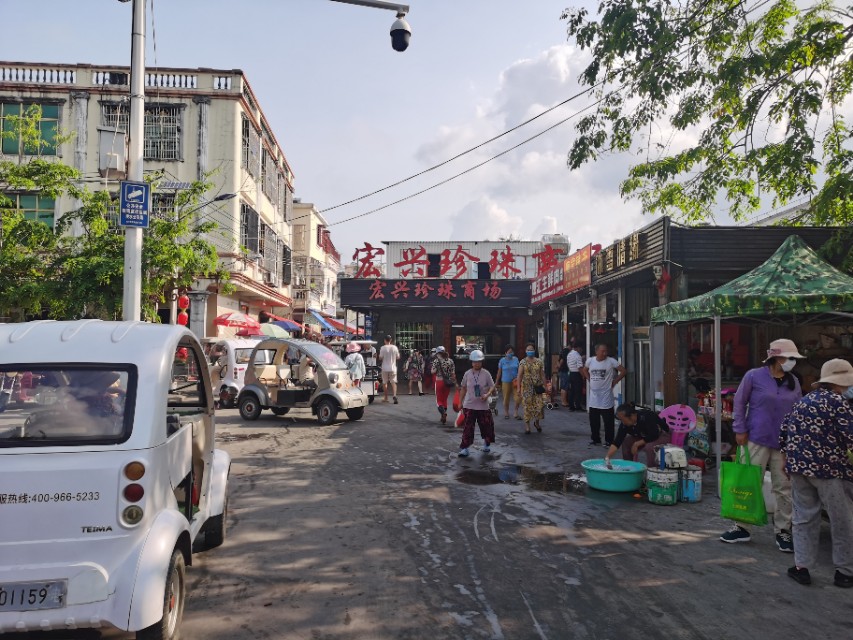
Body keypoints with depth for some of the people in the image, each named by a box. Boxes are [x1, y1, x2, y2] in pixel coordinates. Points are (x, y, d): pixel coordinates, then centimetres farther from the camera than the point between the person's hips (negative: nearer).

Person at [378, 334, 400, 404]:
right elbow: (398, 357, 6)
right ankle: (394, 395, -18)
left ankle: (386, 398, 15)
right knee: (393, 382, 4)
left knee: (384, 383, 11)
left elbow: (380, 358, -7)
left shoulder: (383, 348, -9)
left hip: (385, 368, -2)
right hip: (393, 368, 2)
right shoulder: (395, 347, -1)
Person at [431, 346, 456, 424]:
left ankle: (443, 412, -22)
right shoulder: (450, 361, 3)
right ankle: (444, 417, 21)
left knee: (439, 400, 5)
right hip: (448, 382, 4)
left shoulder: (436, 361, -8)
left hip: (439, 381, -4)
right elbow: (453, 373, 2)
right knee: (444, 399, 18)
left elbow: (433, 372, -13)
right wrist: (454, 382, 8)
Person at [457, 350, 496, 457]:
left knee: (486, 426, 11)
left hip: (483, 405, 0)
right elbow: (463, 388, 9)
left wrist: (487, 394, -21)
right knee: (467, 427, -4)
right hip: (469, 405, 0)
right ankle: (464, 448, 0)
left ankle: (487, 444, 34)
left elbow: (492, 387, -1)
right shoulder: (467, 374, 0)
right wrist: (460, 402, 9)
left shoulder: (486, 374, -4)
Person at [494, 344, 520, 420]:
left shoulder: (516, 359, 4)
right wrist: (496, 382, 7)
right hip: (506, 382, -1)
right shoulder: (502, 361, -2)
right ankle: (506, 413, 21)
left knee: (517, 398, -7)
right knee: (506, 398, 6)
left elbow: (519, 370, 11)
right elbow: (499, 372, 5)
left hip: (515, 381, 2)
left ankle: (516, 413, 7)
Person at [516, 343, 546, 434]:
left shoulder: (539, 362, 6)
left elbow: (542, 375, 8)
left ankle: (536, 422, 21)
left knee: (539, 405, -3)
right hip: (526, 387, -2)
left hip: (537, 387, 2)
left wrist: (545, 386, 4)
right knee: (527, 405, 0)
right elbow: (519, 376, -4)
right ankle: (527, 424, 11)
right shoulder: (522, 362, -1)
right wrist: (518, 388, -10)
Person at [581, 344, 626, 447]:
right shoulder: (590, 361, 2)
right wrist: (589, 379, 8)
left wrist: (615, 381, -6)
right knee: (593, 421, 11)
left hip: (606, 397, -4)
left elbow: (623, 371, -7)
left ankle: (609, 441, 10)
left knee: (608, 421, 0)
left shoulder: (611, 361, -9)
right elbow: (584, 371, 21)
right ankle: (595, 439, 24)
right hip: (593, 397, 4)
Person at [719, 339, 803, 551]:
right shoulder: (754, 376, -5)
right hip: (757, 439, -3)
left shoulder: (794, 382, 6)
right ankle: (742, 527, 17)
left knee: (784, 487, 7)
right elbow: (739, 402, 0)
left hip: (785, 443, 3)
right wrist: (740, 430, -4)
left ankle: (783, 530, 21)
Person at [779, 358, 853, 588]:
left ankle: (801, 567, 14)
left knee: (804, 517, 13)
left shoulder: (803, 401, 13)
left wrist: (787, 457, 22)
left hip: (798, 465, 6)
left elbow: (784, 429, 15)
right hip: (827, 468, -6)